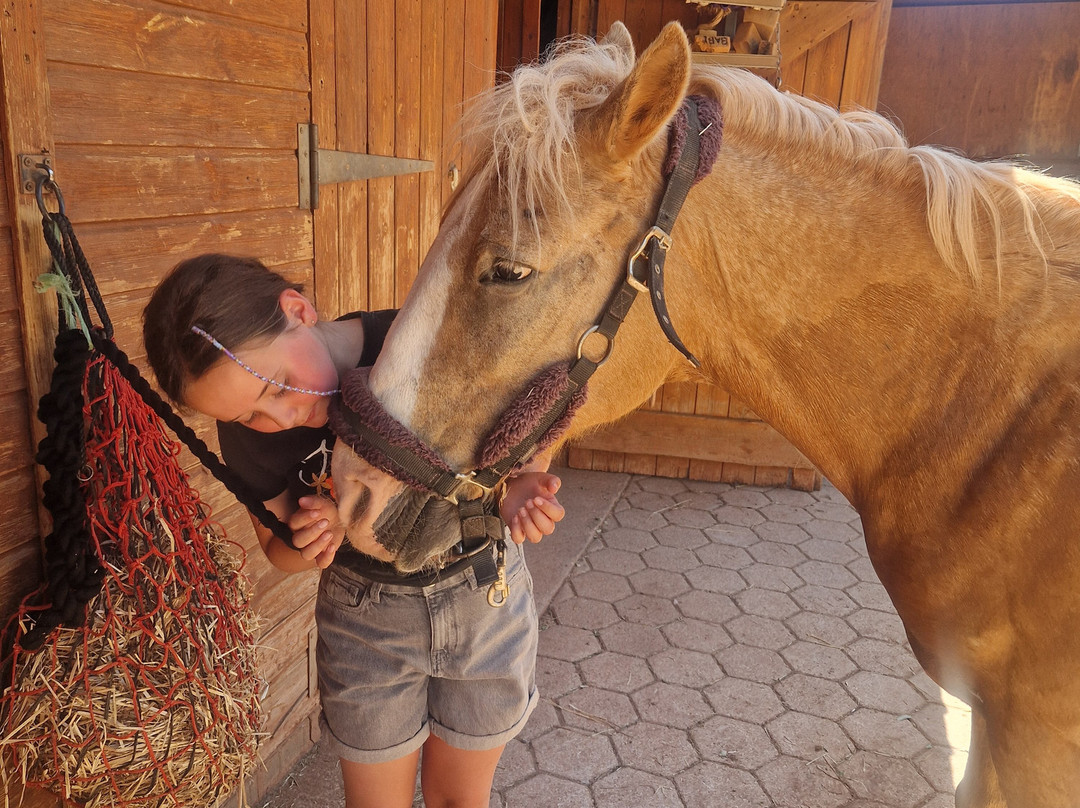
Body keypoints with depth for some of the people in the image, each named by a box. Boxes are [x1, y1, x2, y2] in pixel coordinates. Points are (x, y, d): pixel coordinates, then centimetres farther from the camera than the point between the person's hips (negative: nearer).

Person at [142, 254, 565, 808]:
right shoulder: (248, 434, -18)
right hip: (366, 616, 1)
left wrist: (520, 489, -30)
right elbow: (278, 548, -1)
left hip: (483, 592, 0)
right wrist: (312, 544, -25)